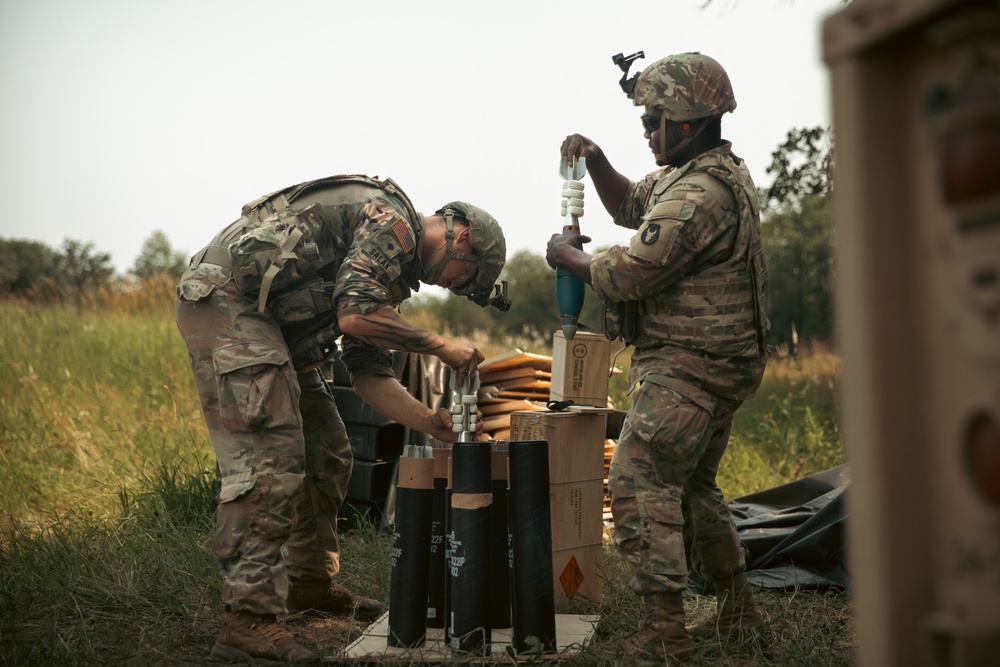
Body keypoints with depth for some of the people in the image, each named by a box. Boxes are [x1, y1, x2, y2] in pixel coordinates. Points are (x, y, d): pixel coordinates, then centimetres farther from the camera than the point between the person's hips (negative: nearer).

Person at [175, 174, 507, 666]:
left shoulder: (393, 269, 19)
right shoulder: (390, 220, -11)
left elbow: (369, 372, 17)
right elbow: (354, 315, -24)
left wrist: (431, 422, 8)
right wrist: (441, 347, -13)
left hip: (264, 322, 11)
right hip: (223, 300, -11)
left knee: (325, 455, 14)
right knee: (269, 460, -17)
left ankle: (311, 583, 27)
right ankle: (248, 621, -16)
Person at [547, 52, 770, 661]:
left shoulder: (697, 196, -22)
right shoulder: (717, 173, 14)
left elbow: (626, 275, -23)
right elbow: (631, 206, 26)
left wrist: (568, 255, -5)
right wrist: (596, 161, 9)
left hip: (689, 368, -11)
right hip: (718, 366, 11)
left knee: (639, 482, -11)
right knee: (692, 486, 20)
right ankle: (738, 611, 30)